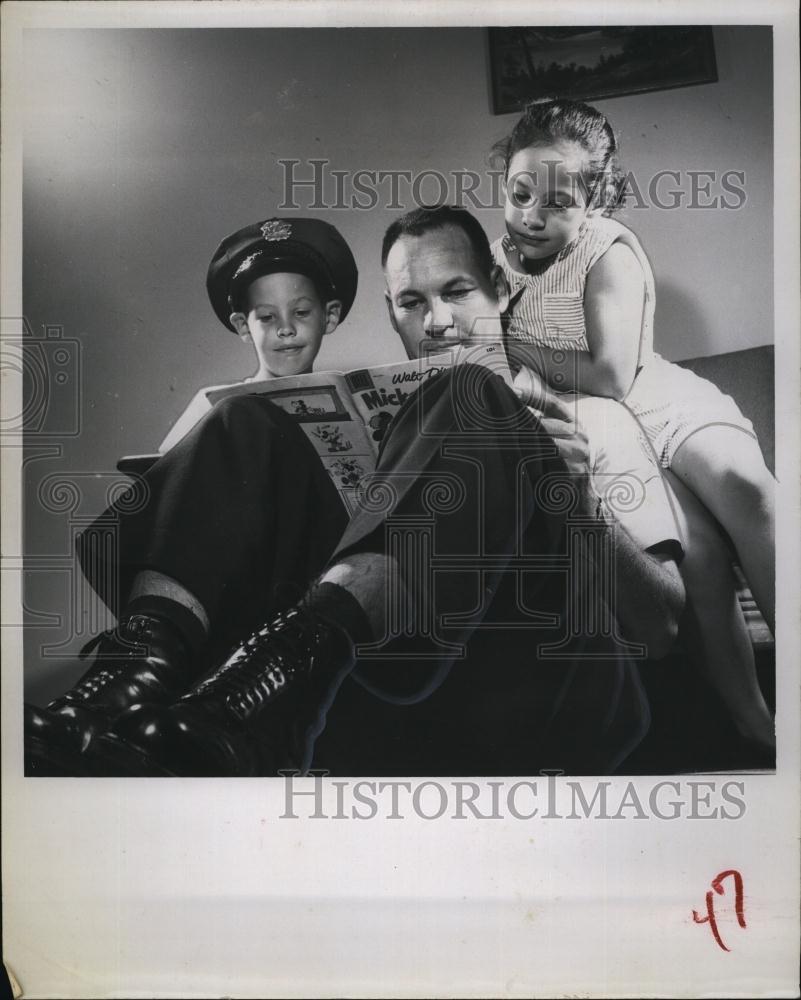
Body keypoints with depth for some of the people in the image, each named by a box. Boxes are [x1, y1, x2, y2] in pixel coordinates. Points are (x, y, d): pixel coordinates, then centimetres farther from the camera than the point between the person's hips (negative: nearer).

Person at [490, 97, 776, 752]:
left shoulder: (608, 251, -12)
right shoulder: (496, 259, 1)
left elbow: (611, 377, -21)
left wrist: (516, 345, -16)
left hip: (664, 404, -1)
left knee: (743, 488, -33)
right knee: (695, 542, -28)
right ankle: (749, 718, -19)